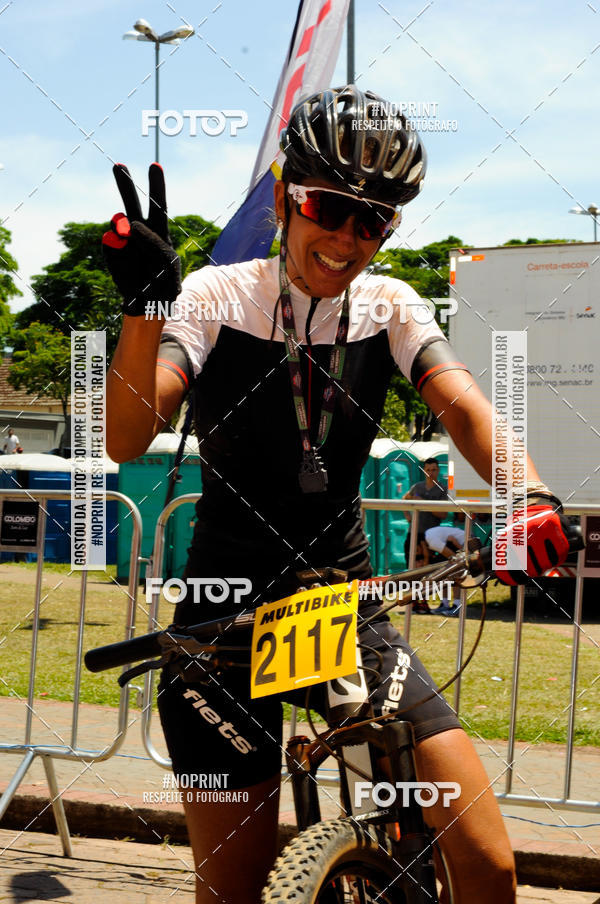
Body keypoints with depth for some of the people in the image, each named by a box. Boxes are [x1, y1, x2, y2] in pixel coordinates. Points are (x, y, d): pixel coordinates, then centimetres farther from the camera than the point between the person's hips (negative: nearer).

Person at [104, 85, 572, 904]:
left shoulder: (388, 308, 2)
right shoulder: (217, 299, -7)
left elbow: (464, 407, -15)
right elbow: (127, 439, -20)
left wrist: (531, 496, -35)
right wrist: (146, 304, -35)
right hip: (226, 620, -2)